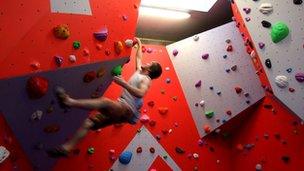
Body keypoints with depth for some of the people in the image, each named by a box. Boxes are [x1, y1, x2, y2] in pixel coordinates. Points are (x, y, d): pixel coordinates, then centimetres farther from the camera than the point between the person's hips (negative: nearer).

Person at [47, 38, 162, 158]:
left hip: (128, 111, -9)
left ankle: (70, 101, -38)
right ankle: (66, 148, -1)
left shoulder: (146, 79, -5)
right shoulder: (139, 72, 21)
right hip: (121, 109, 9)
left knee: (105, 102, -36)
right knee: (89, 123, -1)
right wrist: (139, 45, 47)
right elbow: (138, 58, 39)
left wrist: (123, 83, -31)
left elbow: (140, 94, -28)